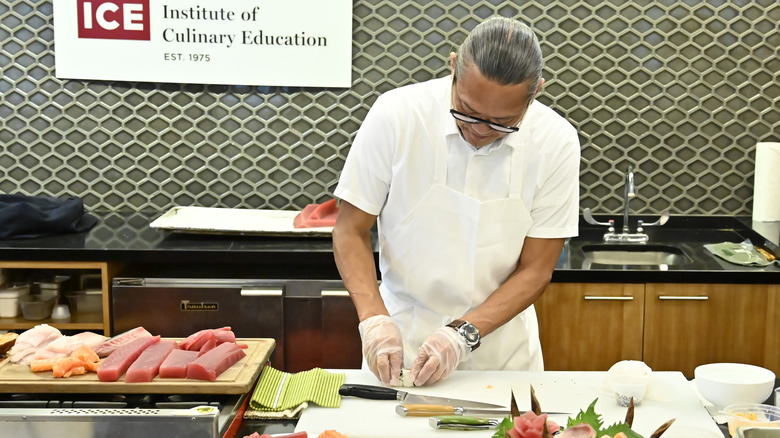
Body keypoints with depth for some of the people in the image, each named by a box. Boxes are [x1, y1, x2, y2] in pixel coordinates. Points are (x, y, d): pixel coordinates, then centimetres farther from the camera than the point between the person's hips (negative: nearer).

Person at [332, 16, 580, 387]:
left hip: (502, 350, 2)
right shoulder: (396, 115, -16)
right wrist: (374, 318, -21)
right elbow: (351, 230, -7)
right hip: (401, 338, -2)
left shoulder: (556, 143, -13)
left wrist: (464, 333, -20)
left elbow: (535, 270, -8)